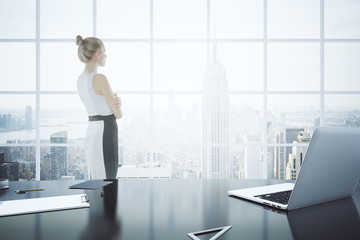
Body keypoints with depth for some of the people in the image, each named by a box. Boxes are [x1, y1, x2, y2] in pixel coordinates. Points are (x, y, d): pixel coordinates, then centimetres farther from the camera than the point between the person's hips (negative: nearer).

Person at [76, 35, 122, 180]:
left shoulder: (80, 80, 10)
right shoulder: (100, 78, -16)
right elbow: (118, 114, -13)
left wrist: (116, 101, -8)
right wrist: (117, 104, 9)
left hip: (91, 131, 9)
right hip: (105, 132, -9)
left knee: (96, 183, 16)